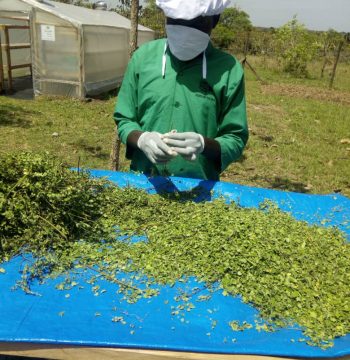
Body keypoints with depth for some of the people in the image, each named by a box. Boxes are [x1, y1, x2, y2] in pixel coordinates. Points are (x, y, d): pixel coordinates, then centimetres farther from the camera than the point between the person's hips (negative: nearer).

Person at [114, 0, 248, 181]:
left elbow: (235, 140, -4)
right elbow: (124, 120, 4)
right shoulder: (143, 57, -1)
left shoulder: (228, 70, -7)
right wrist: (142, 139, -17)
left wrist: (205, 145, -24)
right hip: (143, 180, 1)